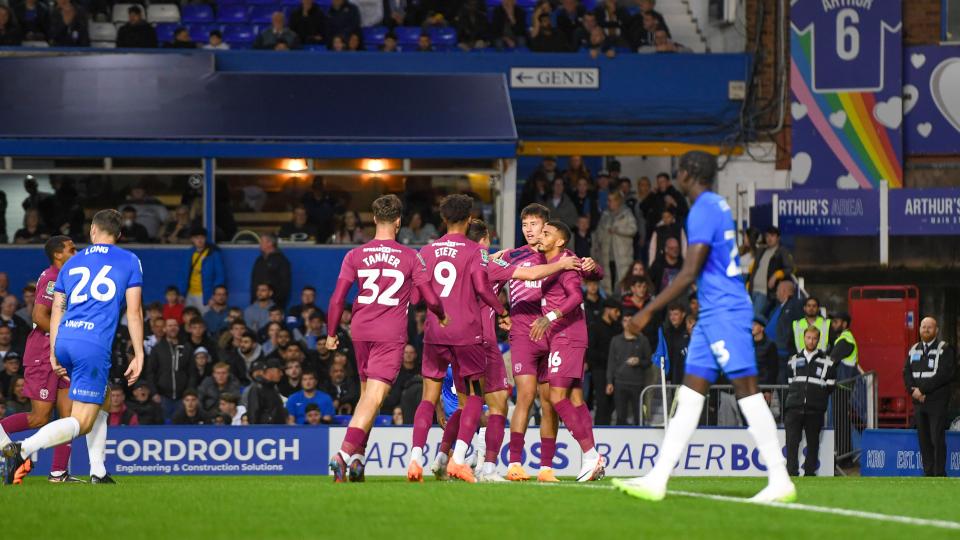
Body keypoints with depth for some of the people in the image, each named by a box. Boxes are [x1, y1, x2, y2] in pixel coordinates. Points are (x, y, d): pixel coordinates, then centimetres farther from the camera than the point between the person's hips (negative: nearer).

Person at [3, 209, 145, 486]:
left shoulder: (71, 263, 20)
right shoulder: (129, 261, 10)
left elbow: (56, 311, 18)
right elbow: (134, 312, 3)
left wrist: (54, 354, 21)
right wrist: (138, 355, 5)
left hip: (64, 341, 6)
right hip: (94, 345, -6)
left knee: (99, 403, 25)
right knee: (82, 422, -6)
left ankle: (98, 472, 19)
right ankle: (23, 449, -27)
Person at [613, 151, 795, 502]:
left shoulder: (704, 210, -13)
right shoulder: (718, 206, 17)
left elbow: (689, 274, -18)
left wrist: (648, 311, -14)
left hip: (723, 312, -10)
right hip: (715, 313, 10)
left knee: (746, 390, -10)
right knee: (690, 393, 6)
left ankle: (780, 480, -10)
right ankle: (657, 479, 4)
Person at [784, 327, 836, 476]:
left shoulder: (826, 362, 5)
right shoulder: (794, 361, 15)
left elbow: (830, 387, 5)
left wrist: (817, 396, 1)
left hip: (815, 410, -2)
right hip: (794, 408, 2)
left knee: (813, 443, 4)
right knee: (792, 442, -8)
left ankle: (810, 472, 11)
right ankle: (791, 473, -9)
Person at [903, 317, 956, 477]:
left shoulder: (945, 349, -3)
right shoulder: (914, 350, 16)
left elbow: (944, 374, -13)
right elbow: (907, 372, 11)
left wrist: (922, 390, -16)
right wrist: (913, 390, -7)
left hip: (937, 402, -5)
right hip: (919, 402, 5)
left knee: (937, 439, -9)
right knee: (923, 440, 6)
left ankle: (940, 474, -6)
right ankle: (928, 472, 10)